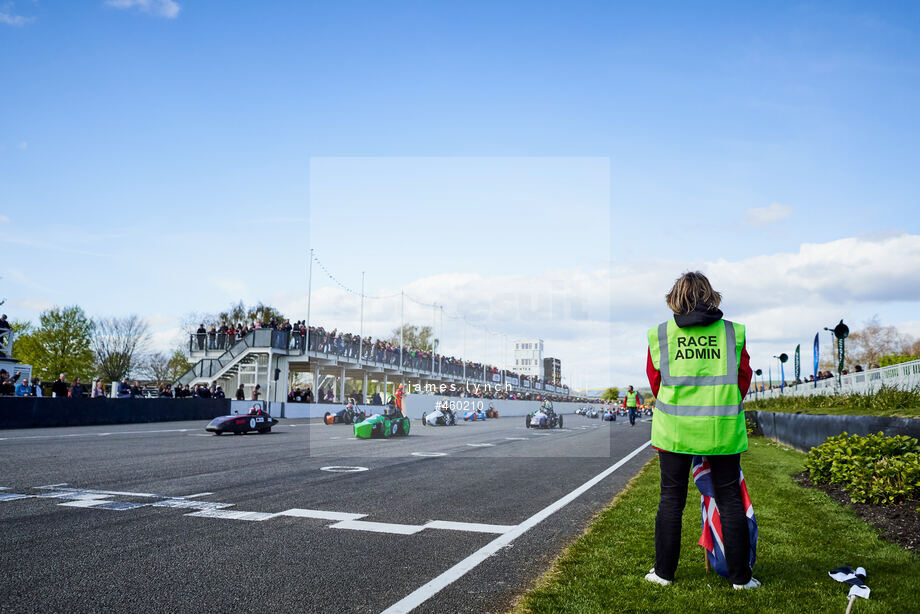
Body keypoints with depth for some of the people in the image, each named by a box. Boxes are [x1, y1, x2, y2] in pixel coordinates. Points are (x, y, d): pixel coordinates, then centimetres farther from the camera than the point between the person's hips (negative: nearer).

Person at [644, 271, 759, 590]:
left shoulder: (659, 335, -1)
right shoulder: (733, 333, -1)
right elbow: (743, 381, 7)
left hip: (674, 429, 0)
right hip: (723, 428, 0)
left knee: (671, 498, 10)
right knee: (730, 499, 10)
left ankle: (664, 572, 18)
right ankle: (740, 577, 16)